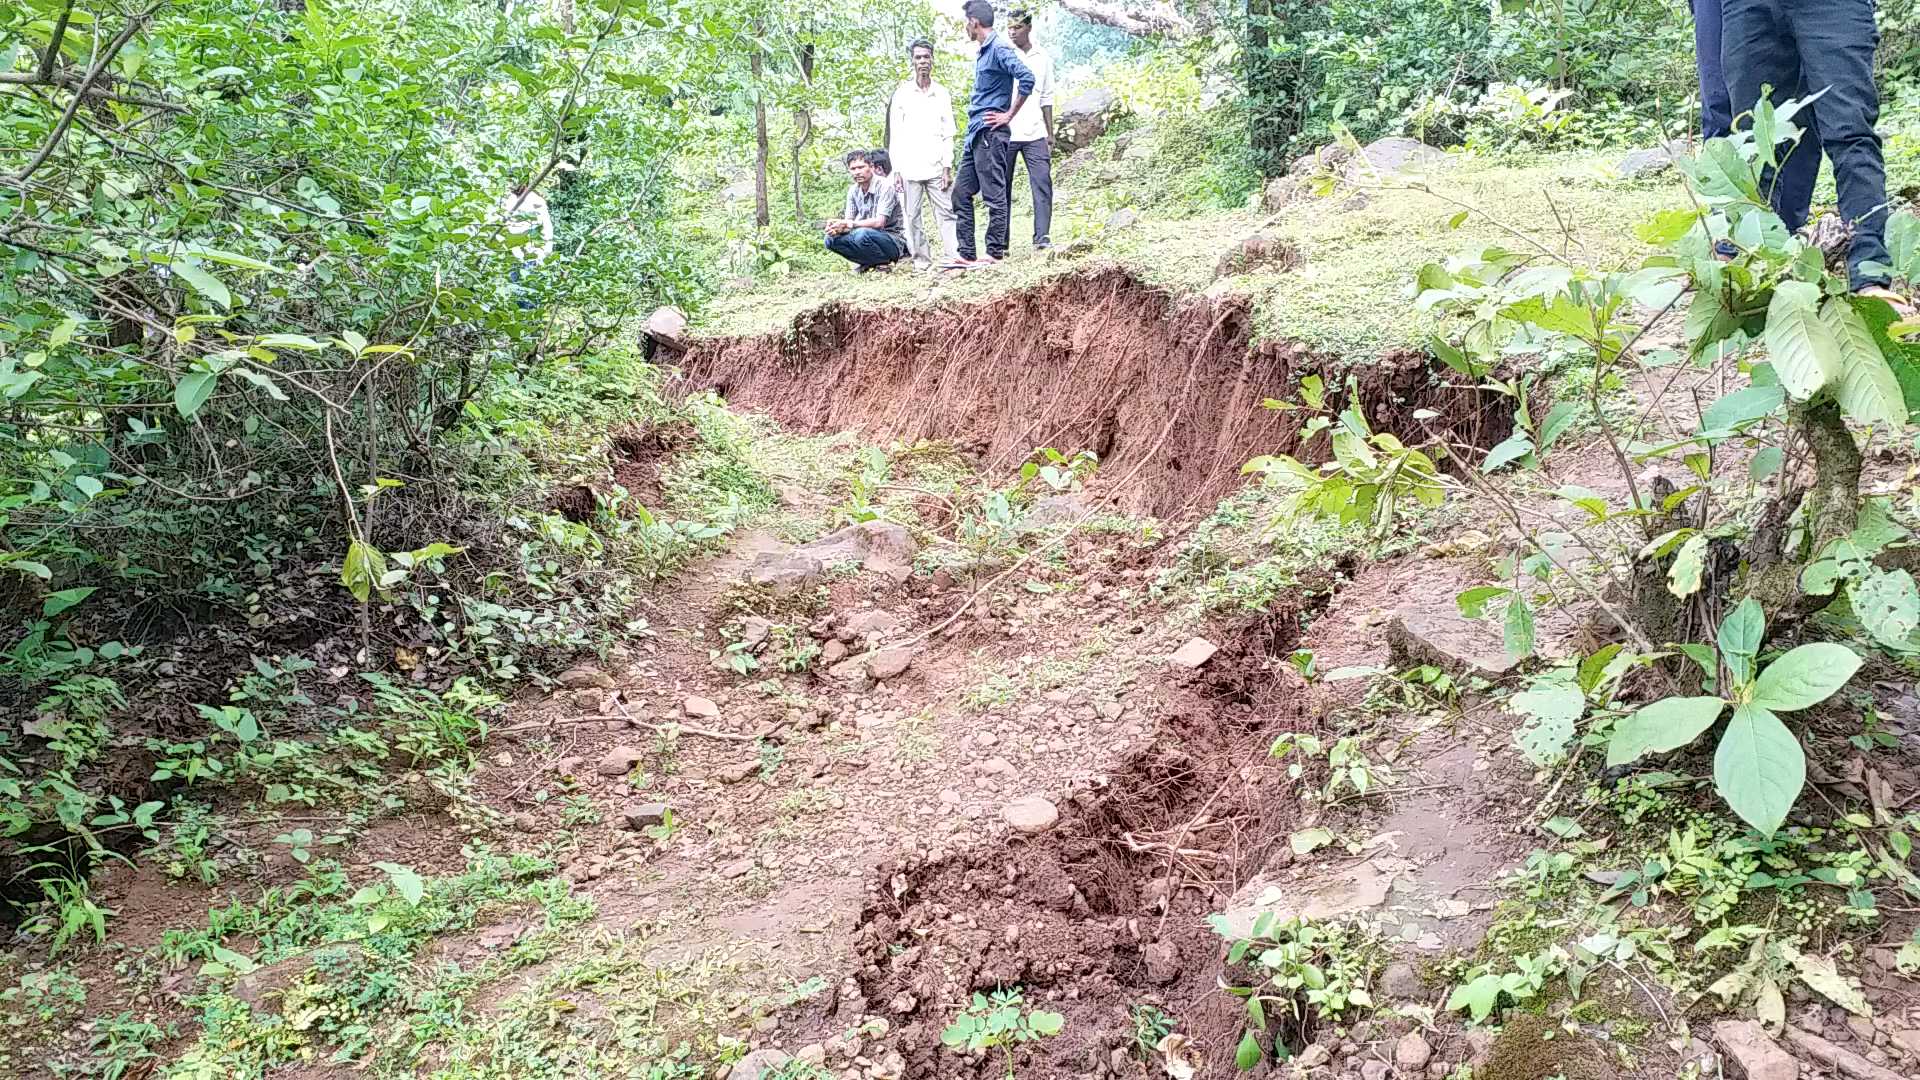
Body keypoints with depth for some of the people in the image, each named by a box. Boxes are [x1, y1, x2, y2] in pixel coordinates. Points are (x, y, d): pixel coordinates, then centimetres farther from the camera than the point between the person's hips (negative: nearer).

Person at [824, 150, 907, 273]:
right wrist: (837, 227, -22)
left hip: (893, 241, -7)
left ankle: (884, 262, -9)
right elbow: (848, 221, 2)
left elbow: (879, 222, -24)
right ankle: (869, 263, -2)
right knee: (832, 239, -11)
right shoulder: (853, 191, 6)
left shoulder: (884, 187, -15)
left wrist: (850, 224, -30)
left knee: (861, 234, -35)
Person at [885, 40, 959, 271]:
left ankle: (953, 256, -7)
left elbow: (948, 134, 8)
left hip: (936, 167, 0)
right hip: (909, 168, 0)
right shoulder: (902, 93, 6)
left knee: (946, 213, -6)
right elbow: (895, 135, 5)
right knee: (912, 217, 0)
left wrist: (947, 168, -1)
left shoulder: (942, 93, 9)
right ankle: (921, 259, 7)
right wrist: (896, 170, -2)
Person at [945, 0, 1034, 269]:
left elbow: (1026, 78, -23)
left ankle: (995, 253, -1)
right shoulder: (983, 52, 18)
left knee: (994, 194, -5)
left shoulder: (999, 48, -11)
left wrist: (1009, 115, -17)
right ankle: (965, 254, 11)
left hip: (990, 133, -10)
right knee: (961, 193, 9)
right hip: (974, 135, 10)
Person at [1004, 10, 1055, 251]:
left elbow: (1046, 98, 16)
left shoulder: (1043, 58, 12)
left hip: (1035, 134, 2)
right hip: (1004, 134, -2)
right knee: (1002, 188, 1)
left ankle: (1041, 237, -10)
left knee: (1042, 184, -9)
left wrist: (1050, 133, 11)